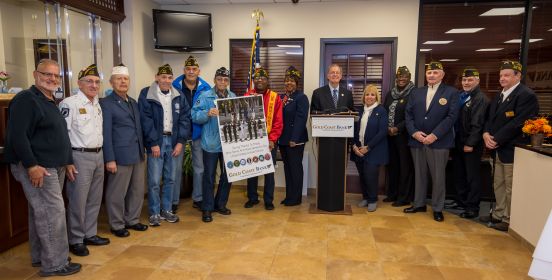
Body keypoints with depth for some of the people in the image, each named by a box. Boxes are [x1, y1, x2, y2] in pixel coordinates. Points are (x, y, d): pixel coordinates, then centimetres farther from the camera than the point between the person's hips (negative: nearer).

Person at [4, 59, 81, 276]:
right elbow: (17, 135, -20)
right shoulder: (26, 99, -12)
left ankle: (40, 256, 27)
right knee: (52, 212, -8)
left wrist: (68, 162, 20)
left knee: (42, 211, 16)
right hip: (37, 168, -10)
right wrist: (31, 165, -25)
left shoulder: (52, 103, 17)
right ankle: (54, 264, 2)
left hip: (54, 166, 10)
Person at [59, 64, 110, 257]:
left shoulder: (97, 104, 14)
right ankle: (75, 240, 13)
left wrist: (100, 152, 15)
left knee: (95, 198, 14)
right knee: (78, 200, 0)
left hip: (98, 155, 8)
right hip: (80, 156, -8)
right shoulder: (70, 104, -10)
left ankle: (90, 234, 27)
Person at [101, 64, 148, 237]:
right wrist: (109, 159, -14)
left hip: (138, 155, 7)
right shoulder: (106, 103, -5)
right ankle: (117, 225, 20)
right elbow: (106, 133, -10)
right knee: (117, 193, 5)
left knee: (137, 191, 14)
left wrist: (142, 151, 14)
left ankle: (132, 220, 29)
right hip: (120, 156, -7)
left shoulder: (133, 102, 15)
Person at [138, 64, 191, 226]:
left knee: (170, 179, 11)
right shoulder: (146, 94, -4)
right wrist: (153, 143, -12)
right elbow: (145, 120, -8)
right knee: (154, 180, 0)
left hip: (174, 141, 4)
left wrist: (180, 141, -4)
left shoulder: (179, 96, 7)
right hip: (156, 141, -3)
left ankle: (167, 210, 24)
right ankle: (154, 213, 13)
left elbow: (185, 119, 4)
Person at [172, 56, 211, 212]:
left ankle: (197, 199, 27)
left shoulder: (205, 88, -1)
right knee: (176, 167, 5)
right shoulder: (175, 87, -6)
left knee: (199, 167, 11)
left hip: (198, 131, 2)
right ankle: (174, 201, 19)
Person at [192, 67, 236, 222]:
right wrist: (207, 113, -26)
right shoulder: (205, 96, -5)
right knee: (209, 176, 3)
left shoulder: (234, 97, 9)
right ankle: (207, 208, 16)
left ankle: (220, 204, 30)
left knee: (227, 175, 13)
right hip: (211, 143, -4)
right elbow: (194, 116, -11)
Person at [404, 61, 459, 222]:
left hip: (439, 142, -3)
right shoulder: (416, 93, 13)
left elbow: (451, 116, -9)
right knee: (419, 174, 12)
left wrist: (434, 135, -17)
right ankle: (419, 204, 25)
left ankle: (437, 208, 16)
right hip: (417, 141, 4)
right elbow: (408, 114, 7)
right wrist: (414, 132, -9)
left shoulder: (451, 93, 1)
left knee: (438, 176, 4)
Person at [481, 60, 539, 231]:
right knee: (498, 185, 16)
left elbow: (517, 123, -19)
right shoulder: (498, 96, 17)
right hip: (498, 150, 9)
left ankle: (509, 221, 11)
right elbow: (490, 118, 15)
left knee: (511, 188, 0)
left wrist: (497, 140, -17)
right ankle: (498, 215, 28)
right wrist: (486, 133, -4)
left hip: (513, 150, -9)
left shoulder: (527, 95, -12)